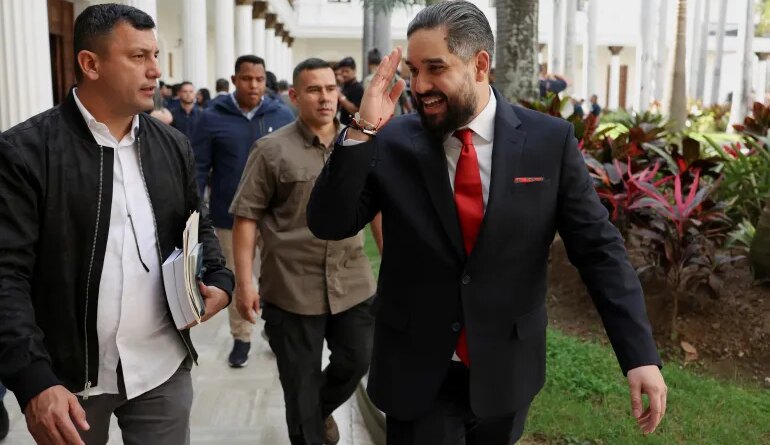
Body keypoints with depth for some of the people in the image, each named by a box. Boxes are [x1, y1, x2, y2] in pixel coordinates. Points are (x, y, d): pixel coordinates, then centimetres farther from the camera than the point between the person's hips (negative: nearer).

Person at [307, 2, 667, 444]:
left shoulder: (550, 140, -9)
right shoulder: (392, 143, -7)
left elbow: (599, 248, -6)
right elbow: (328, 224, -9)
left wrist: (640, 354, -13)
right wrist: (361, 132, -21)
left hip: (506, 371, 1)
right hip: (416, 373, 0)